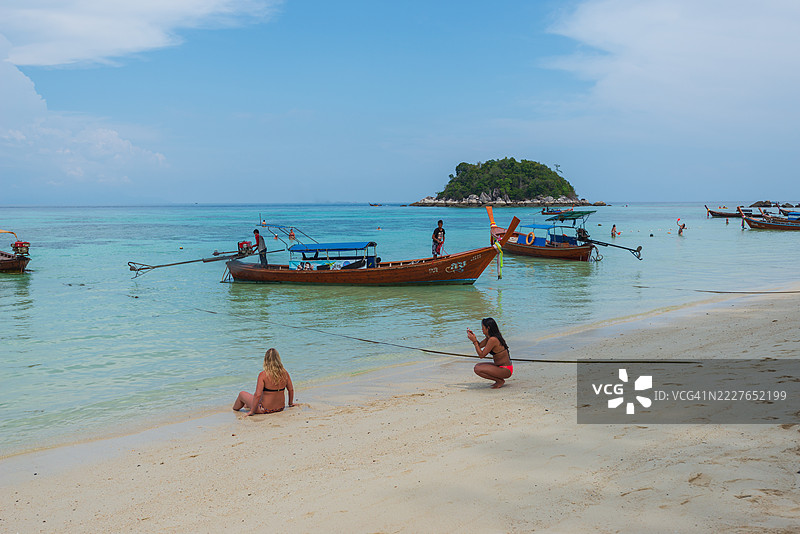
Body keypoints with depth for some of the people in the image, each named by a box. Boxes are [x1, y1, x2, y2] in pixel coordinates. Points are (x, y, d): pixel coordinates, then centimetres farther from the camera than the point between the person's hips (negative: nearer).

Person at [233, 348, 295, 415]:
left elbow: (257, 395, -24)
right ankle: (247, 405, 58)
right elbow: (291, 390, 2)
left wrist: (252, 411, -13)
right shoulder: (284, 373, -8)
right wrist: (290, 403, 19)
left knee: (242, 394, 19)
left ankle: (234, 410, 48)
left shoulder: (263, 375, -21)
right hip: (280, 408, 5)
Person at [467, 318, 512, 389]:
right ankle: (499, 380, 10)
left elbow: (481, 355, -17)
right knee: (477, 366, 17)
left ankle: (500, 381, -7)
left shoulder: (493, 339, -21)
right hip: (501, 367, 10)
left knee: (478, 369, -21)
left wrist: (474, 341, -12)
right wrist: (472, 336, 8)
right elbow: (479, 345, 22)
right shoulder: (489, 337, 8)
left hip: (506, 370, -10)